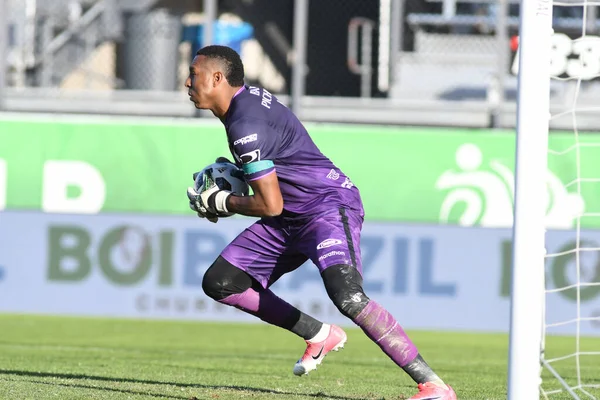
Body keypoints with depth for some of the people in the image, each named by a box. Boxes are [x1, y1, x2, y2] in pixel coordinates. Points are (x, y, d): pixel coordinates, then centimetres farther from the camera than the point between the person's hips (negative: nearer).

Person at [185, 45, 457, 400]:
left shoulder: (245, 125, -20)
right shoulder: (248, 97, 10)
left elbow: (270, 205, -20)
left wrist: (222, 203, -5)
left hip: (329, 206, -11)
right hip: (290, 220, 11)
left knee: (346, 294, -32)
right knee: (220, 282, 6)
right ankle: (320, 336, 14)